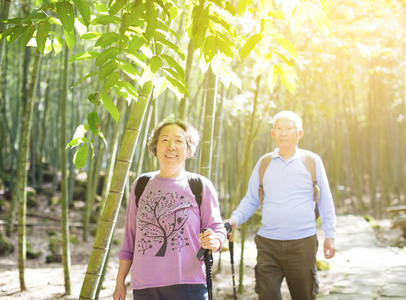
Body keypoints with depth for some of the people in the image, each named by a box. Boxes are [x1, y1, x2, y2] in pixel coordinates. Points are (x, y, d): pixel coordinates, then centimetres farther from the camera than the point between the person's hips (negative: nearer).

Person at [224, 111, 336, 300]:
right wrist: (235, 219, -5)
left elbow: (325, 201, 10)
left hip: (303, 243, -1)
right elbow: (250, 200, 12)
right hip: (268, 244, 1)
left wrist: (329, 235, 6)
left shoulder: (312, 161, 5)